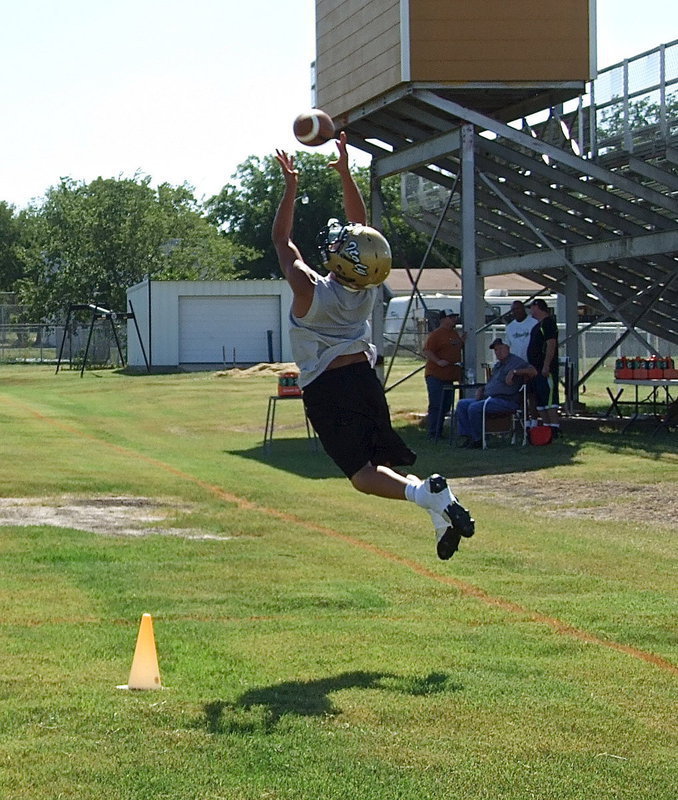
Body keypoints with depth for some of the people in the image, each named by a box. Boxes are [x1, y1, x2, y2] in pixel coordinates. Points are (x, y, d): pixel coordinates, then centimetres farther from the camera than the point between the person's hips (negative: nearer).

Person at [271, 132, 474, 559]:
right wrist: (345, 173, 10)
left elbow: (282, 240, -5)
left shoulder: (310, 291, -18)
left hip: (327, 389, -5)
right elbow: (362, 222, 8)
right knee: (378, 461, 13)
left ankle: (428, 494, -32)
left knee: (363, 474, -4)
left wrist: (291, 187, 0)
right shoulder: (368, 287, -4)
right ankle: (442, 507, -10)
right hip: (364, 376, 5)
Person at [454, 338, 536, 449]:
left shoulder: (516, 362, -2)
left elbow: (533, 371, -16)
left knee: (474, 408, -28)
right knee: (462, 404, -1)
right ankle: (465, 436, -10)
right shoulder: (497, 366, 27)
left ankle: (478, 440, -16)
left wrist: (514, 371, -26)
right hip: (488, 398, 10)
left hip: (506, 401, -10)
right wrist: (480, 390, 10)